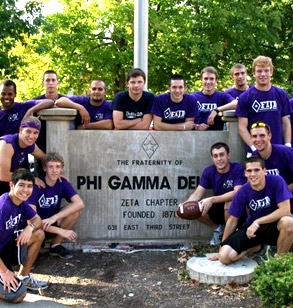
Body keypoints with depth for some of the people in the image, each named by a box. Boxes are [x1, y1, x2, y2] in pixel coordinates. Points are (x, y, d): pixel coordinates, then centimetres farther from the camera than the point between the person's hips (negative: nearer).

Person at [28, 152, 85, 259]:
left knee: (76, 210, -20)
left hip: (53, 224, 4)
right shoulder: (36, 186, -20)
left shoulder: (63, 183, -8)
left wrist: (54, 217, -34)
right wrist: (61, 231, -30)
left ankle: (56, 245, -3)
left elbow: (80, 204, -22)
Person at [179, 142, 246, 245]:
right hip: (219, 208, 5)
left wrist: (212, 200, -41)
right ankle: (217, 228, 9)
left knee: (230, 202, -37)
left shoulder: (238, 169, -17)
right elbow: (198, 193, -7)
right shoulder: (208, 171, -4)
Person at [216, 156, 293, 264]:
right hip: (250, 227, 2)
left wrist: (257, 222, -22)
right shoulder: (243, 192, -9)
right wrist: (222, 247, 1)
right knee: (224, 257, -19)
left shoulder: (276, 181, -16)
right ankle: (256, 247, 10)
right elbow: (233, 220, -1)